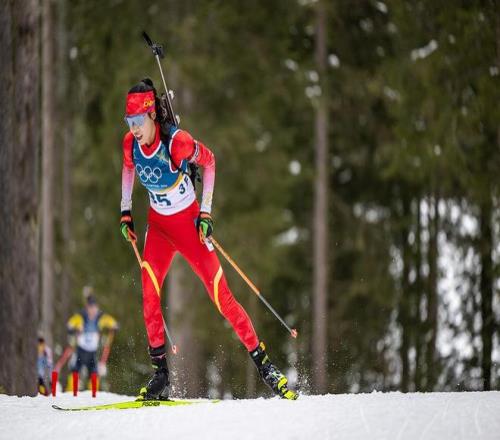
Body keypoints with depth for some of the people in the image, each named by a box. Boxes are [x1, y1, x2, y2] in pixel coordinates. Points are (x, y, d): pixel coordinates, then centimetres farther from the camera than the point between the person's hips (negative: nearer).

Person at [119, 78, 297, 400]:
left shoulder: (177, 142, -25)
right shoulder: (131, 144, -10)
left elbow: (209, 161, -8)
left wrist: (206, 211, -10)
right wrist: (126, 211, 11)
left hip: (189, 223, -4)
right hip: (158, 225, 4)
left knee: (221, 296, -7)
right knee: (149, 293, -16)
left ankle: (262, 360, 6)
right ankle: (161, 374, -12)